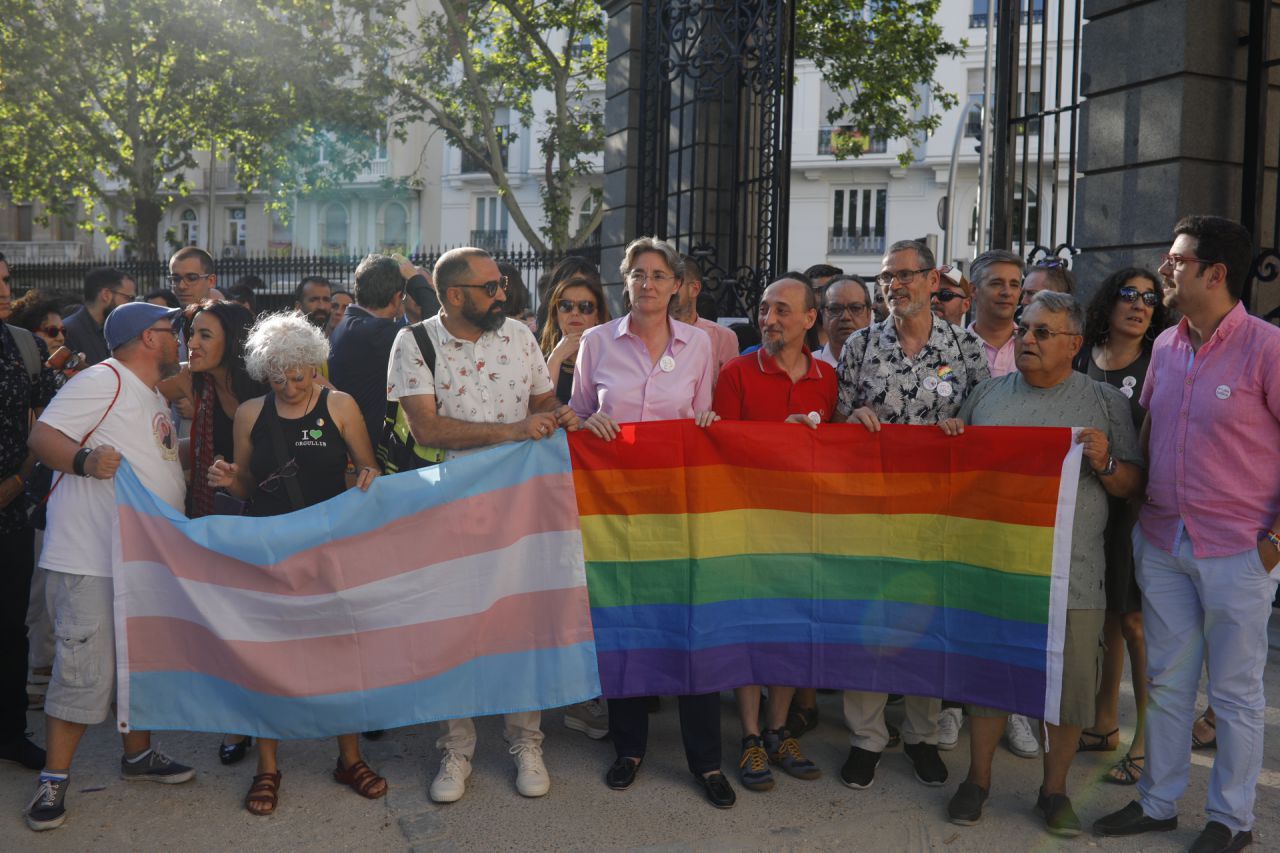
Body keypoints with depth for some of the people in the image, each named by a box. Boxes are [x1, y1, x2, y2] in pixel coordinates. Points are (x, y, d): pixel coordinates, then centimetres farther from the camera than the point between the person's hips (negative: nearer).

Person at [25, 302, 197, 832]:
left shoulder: (154, 397, 17)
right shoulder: (104, 380, -11)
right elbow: (42, 436, -18)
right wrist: (85, 460, -35)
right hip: (91, 559, -9)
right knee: (84, 669, -6)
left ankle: (138, 754, 32)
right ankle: (53, 781, 8)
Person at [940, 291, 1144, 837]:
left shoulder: (1105, 402, 4)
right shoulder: (988, 393, 9)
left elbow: (1133, 486, 4)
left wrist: (1105, 463, -16)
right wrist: (949, 439, -2)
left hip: (1071, 573, -1)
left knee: (1069, 684, 6)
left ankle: (1055, 790, 26)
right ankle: (978, 780, 28)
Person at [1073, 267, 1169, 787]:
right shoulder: (1083, 360, 9)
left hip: (1136, 504, -4)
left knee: (1135, 619, -2)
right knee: (1102, 614, 13)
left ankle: (1146, 742, 9)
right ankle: (1104, 724, 28)